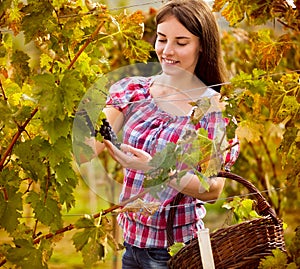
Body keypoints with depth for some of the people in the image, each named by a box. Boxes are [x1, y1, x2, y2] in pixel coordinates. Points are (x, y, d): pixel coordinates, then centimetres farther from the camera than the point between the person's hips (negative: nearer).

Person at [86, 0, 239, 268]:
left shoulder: (214, 107, -12)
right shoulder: (134, 90, -2)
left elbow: (214, 189, -15)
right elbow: (87, 150, -10)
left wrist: (153, 168, -29)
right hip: (129, 239, 4)